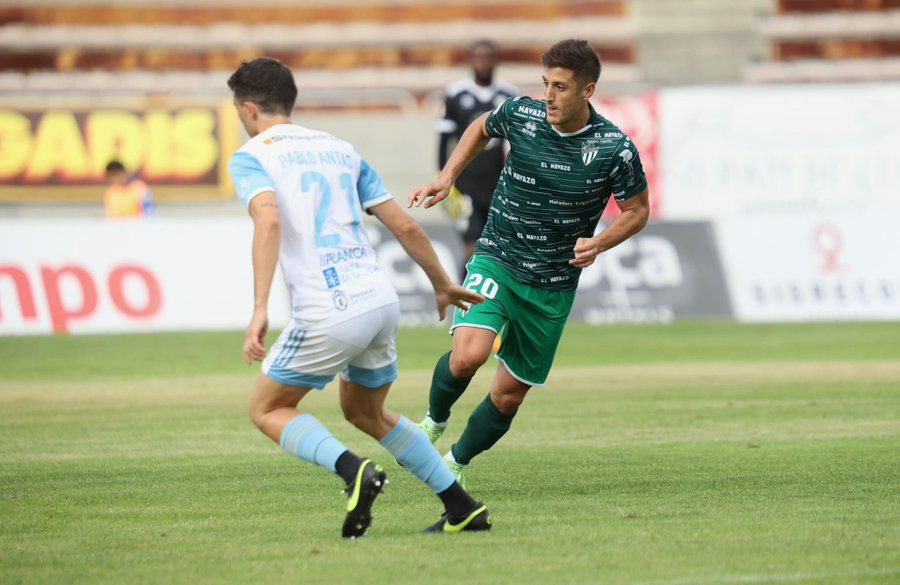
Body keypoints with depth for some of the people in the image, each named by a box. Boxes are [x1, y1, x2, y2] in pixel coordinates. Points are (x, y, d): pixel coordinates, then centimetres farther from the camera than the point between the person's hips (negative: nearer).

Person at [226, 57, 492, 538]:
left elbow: (269, 220, -20)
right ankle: (462, 508, 20)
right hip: (382, 299, 7)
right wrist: (443, 284, 29)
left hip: (329, 315, -7)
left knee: (267, 409, 12)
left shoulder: (251, 156, 1)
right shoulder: (339, 149, 19)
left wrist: (259, 309, -27)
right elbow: (406, 227, 16)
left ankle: (353, 470, -13)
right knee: (365, 412, 27)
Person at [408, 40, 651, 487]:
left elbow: (637, 210, 1)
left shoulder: (615, 149, -14)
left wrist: (599, 243, -17)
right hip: (496, 261, 0)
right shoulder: (520, 114, -8)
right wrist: (446, 178, 6)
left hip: (553, 286, 0)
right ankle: (434, 421, 5)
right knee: (468, 354, -27)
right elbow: (481, 128, 16)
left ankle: (456, 463, 33)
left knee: (508, 396, 6)